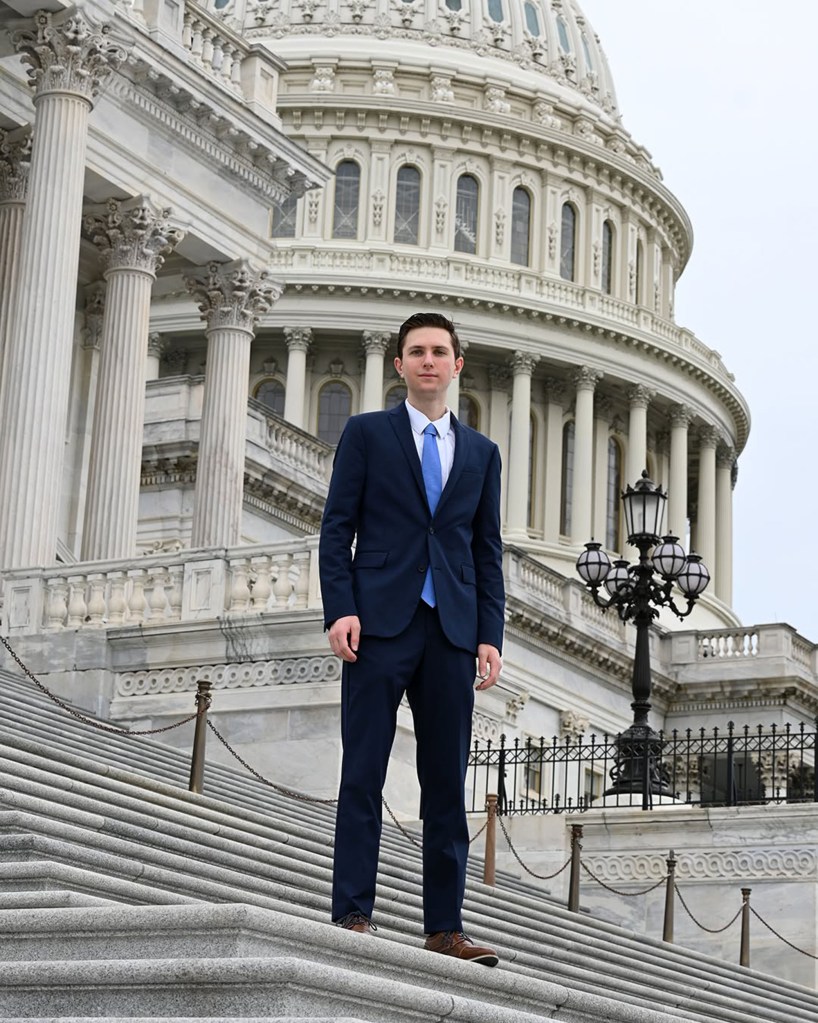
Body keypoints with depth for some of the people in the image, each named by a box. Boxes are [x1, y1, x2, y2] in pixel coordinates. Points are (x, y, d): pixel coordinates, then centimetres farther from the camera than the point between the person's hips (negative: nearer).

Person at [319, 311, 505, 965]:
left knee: (448, 783, 3)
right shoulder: (367, 433, 9)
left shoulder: (481, 452, 17)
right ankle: (353, 916, -4)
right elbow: (337, 528, 3)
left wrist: (490, 635, 4)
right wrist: (341, 610, -10)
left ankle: (445, 928, 5)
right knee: (363, 773, -6)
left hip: (452, 630, 3)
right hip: (381, 622, -3)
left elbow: (488, 550, 15)